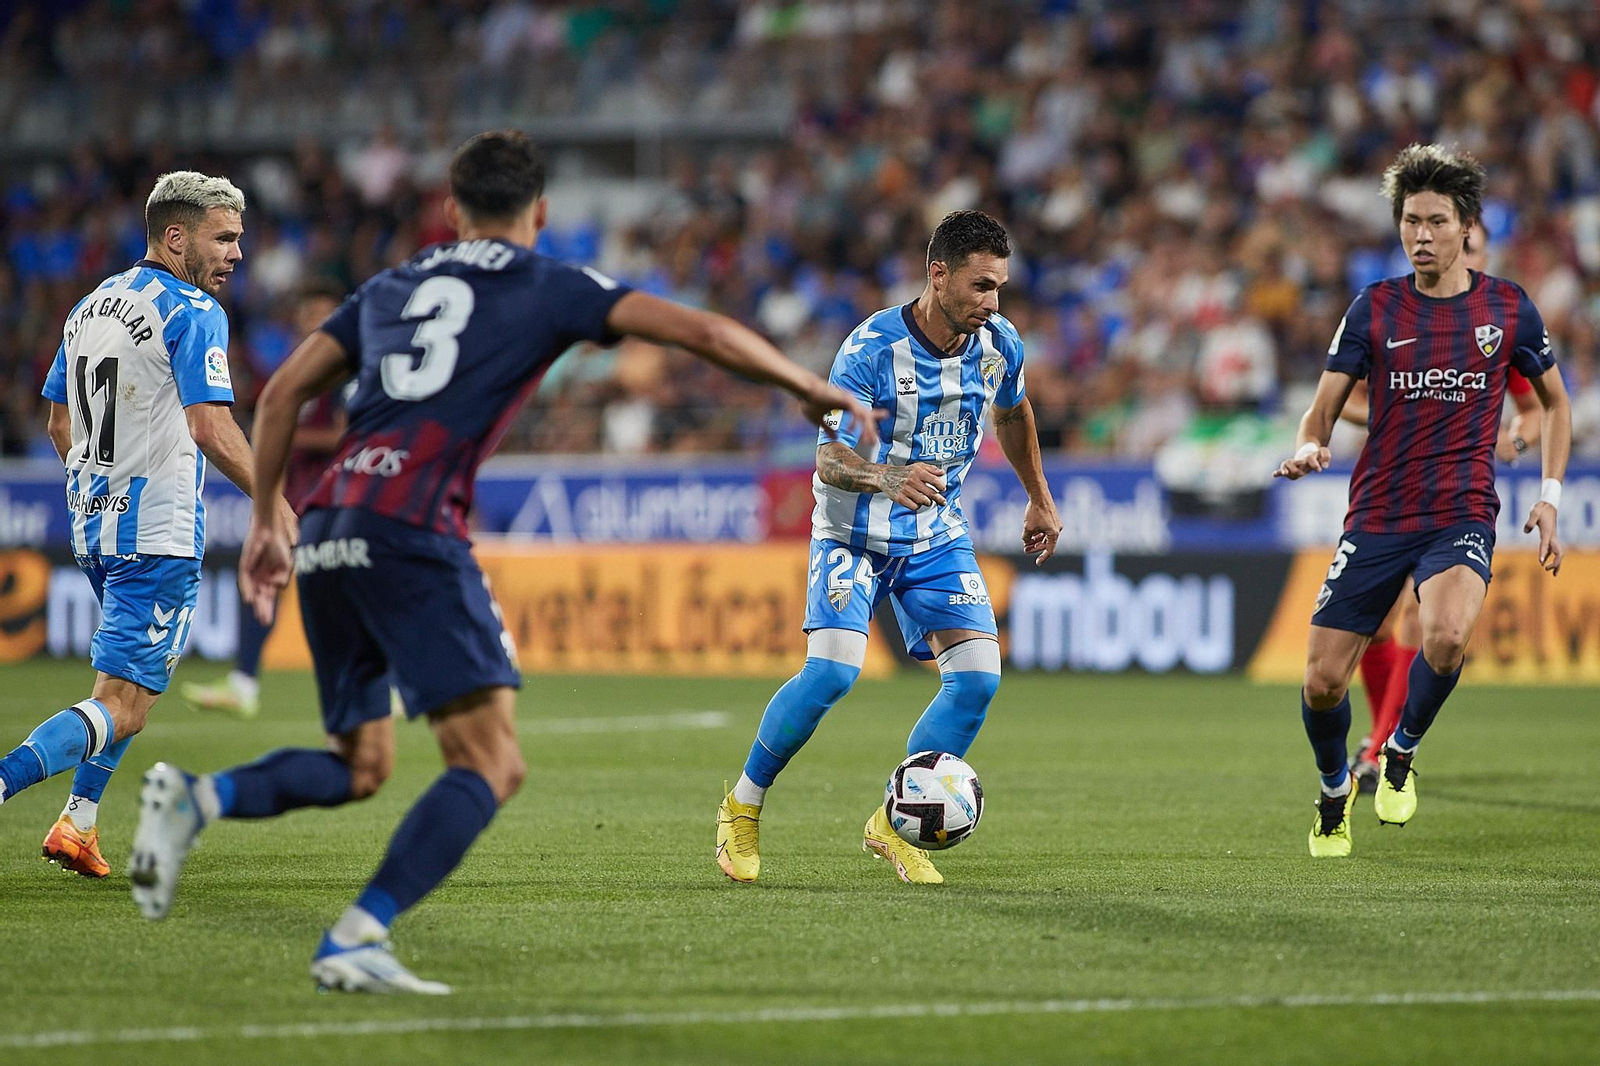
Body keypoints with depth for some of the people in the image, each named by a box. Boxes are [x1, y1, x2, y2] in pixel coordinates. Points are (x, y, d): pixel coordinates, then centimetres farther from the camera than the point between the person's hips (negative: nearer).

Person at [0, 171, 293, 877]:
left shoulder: (89, 307, 12)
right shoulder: (192, 312, -13)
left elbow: (59, 424, 18)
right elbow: (211, 429, -22)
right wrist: (275, 505, -14)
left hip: (91, 521, 9)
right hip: (158, 532, -9)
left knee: (136, 678, 27)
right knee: (122, 708, -9)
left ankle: (78, 824, 21)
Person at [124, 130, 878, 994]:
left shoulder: (391, 287, 25)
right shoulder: (549, 289, 11)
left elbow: (282, 392, 21)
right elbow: (702, 333, 5)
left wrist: (266, 520, 27)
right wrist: (812, 390, 17)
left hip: (326, 533, 7)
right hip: (412, 533, -7)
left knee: (358, 767, 18)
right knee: (490, 765, -6)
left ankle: (196, 797, -6)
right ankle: (357, 939, -20)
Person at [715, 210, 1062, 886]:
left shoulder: (998, 345, -6)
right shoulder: (872, 349, -23)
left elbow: (1013, 413, 18)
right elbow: (829, 460, -26)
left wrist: (1040, 499, 25)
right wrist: (888, 479, -47)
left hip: (937, 534, 5)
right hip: (857, 532, -5)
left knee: (979, 675, -12)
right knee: (832, 670, -22)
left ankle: (894, 824, 3)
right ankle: (743, 807, 0)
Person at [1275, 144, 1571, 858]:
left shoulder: (1508, 308, 3)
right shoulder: (1374, 308, 2)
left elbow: (1555, 402, 17)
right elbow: (1325, 407, 2)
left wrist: (1549, 496, 7)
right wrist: (1308, 447, -21)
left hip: (1462, 515, -1)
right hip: (1376, 517, 1)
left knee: (1446, 635, -32)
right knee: (1322, 681, -3)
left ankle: (1402, 752, -1)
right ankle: (1335, 788, 29)